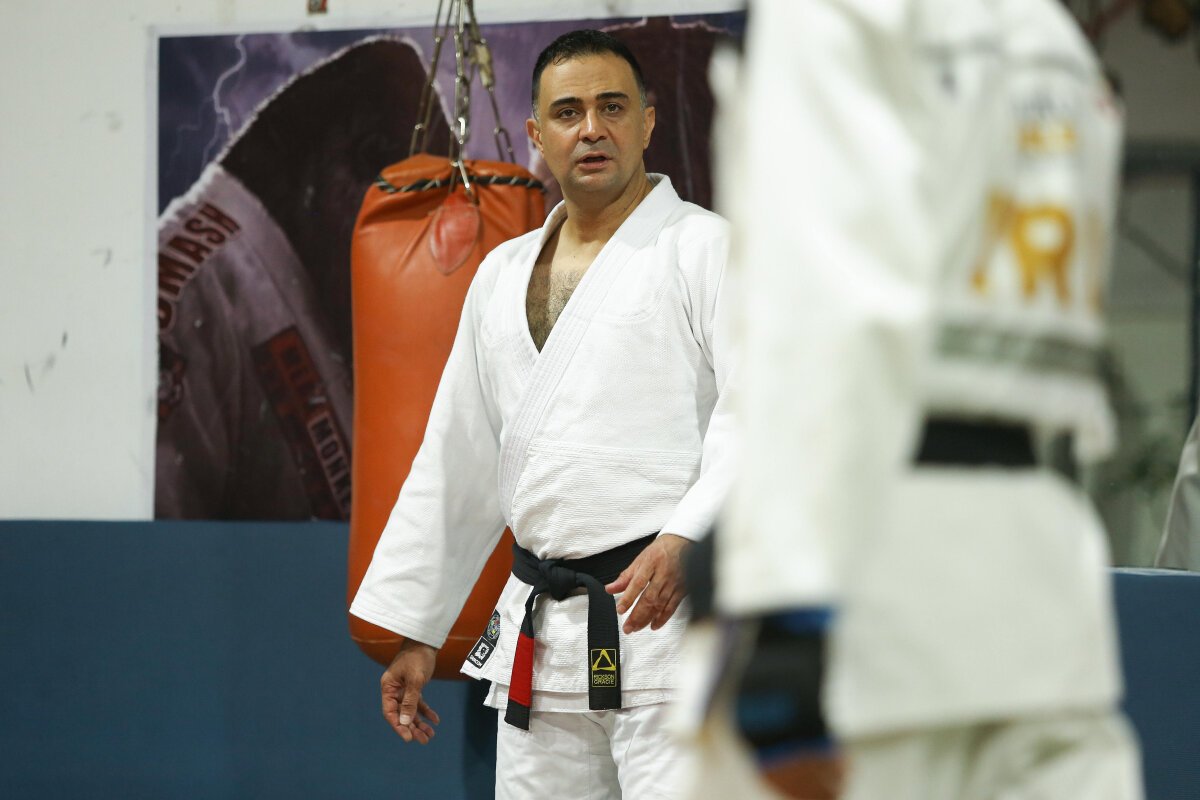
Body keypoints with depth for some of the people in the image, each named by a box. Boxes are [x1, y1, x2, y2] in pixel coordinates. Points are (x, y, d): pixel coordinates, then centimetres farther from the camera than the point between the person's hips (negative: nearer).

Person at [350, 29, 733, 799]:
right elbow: (456, 461, 21)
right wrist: (415, 629, 19)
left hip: (669, 615, -7)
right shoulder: (503, 274, 18)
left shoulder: (704, 249, -2)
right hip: (540, 635, 7)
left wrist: (685, 540, -29)